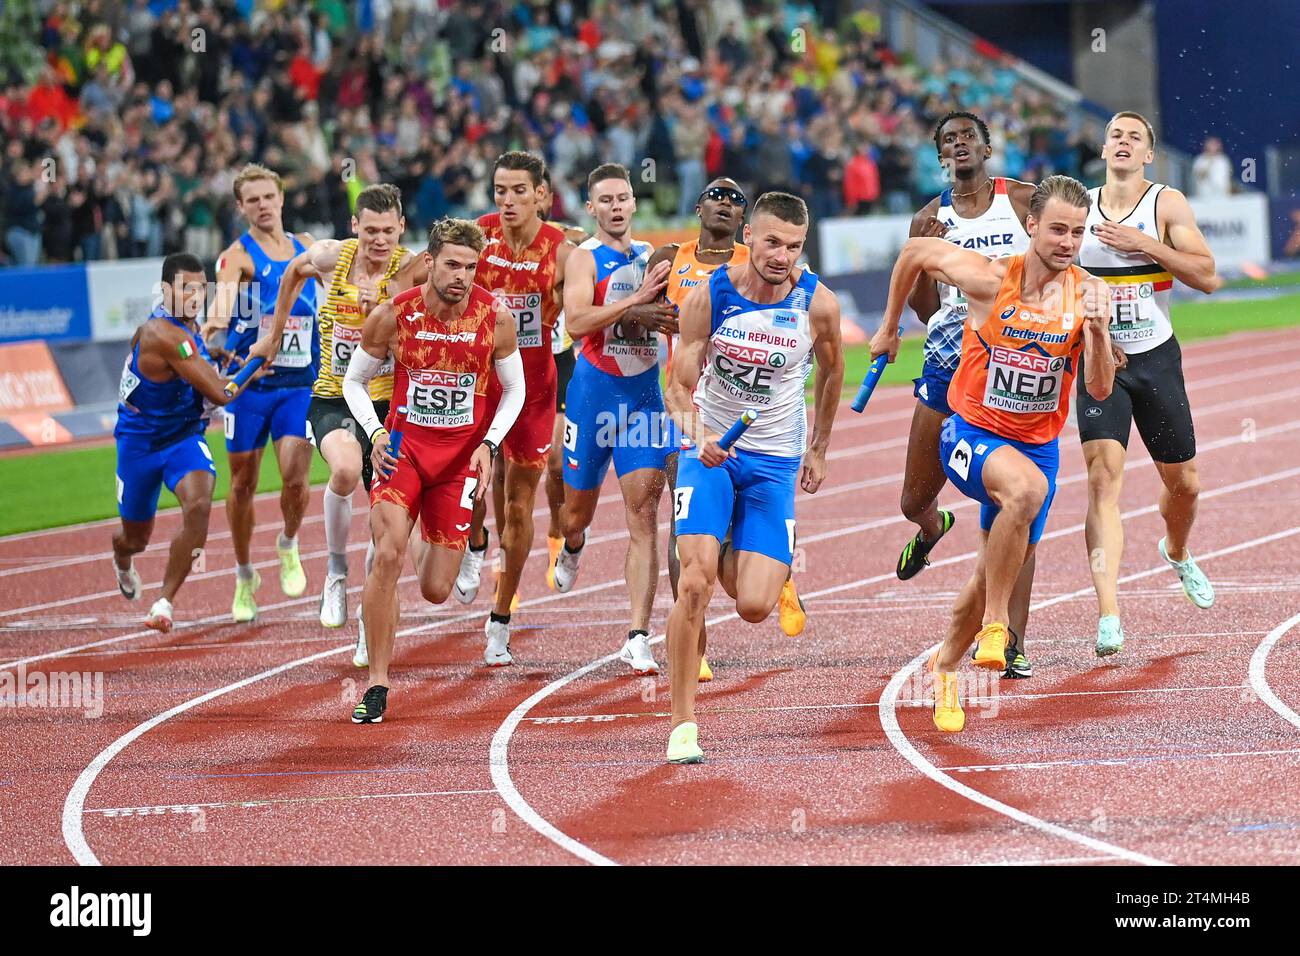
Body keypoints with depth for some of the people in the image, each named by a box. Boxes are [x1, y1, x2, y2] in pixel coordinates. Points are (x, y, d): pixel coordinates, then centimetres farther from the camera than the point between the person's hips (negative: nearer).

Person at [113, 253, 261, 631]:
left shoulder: (189, 327, -1)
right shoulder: (163, 334, -29)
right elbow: (220, 393, -29)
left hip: (185, 437, 5)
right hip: (140, 444, -5)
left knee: (199, 504, -26)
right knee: (137, 537, 15)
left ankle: (164, 603, -19)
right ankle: (122, 561, 57)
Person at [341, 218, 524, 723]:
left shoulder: (495, 317, -9)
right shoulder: (392, 316, -10)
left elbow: (514, 388, 5)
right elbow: (354, 381, 4)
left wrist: (488, 445, -8)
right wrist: (375, 432, -12)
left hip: (462, 457, 1)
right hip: (403, 448, -1)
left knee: (436, 591, 1)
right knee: (387, 556, -23)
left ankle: (433, 549, 42)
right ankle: (376, 684, -15)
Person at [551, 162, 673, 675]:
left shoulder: (651, 256, 10)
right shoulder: (585, 258, -6)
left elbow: (671, 313, 25)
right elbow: (576, 320, -22)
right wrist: (636, 301, -28)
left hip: (644, 395, 3)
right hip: (594, 389, -3)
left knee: (643, 512, -9)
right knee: (578, 509, 11)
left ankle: (638, 638, -13)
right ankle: (571, 550, 52)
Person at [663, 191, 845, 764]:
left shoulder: (817, 304, -11)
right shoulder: (709, 297, -13)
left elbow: (831, 372, 10)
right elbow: (679, 386, -9)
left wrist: (818, 450, 17)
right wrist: (696, 434, -30)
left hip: (775, 460, 1)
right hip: (709, 449, -1)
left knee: (754, 607, -8)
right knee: (695, 583, -19)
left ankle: (744, 562, 31)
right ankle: (683, 723, -8)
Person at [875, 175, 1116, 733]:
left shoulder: (1088, 295, -9)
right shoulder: (988, 278, -16)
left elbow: (1100, 390, -14)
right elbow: (914, 251, 0)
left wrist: (1097, 329, -30)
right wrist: (890, 326, 10)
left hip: (1038, 444, 4)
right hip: (972, 435, -4)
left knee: (998, 573, 13)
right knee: (1027, 487, -37)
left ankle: (945, 666, 40)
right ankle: (994, 624, -24)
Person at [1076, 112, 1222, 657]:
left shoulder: (1167, 204, -3)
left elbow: (1208, 277, -12)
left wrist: (1144, 243, -20)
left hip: (1156, 360, 0)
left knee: (1184, 483, 13)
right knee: (1104, 478, -17)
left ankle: (1176, 553, 49)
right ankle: (1108, 616, -25)